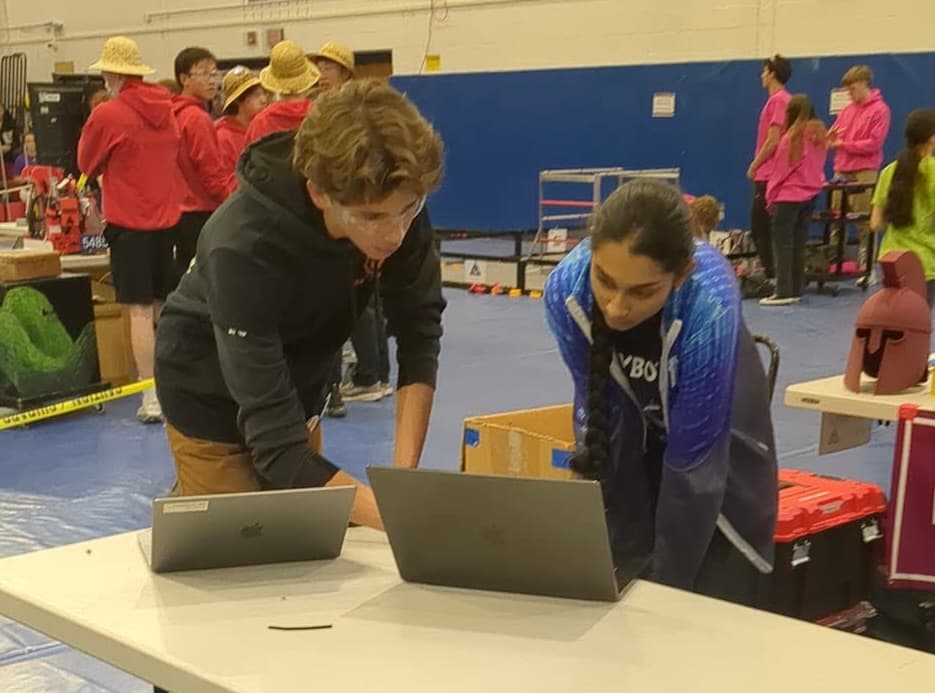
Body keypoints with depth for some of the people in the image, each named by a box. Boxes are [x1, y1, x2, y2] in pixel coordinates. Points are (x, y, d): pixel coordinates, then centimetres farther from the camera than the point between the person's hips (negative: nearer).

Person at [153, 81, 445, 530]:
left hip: (296, 387, 5)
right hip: (215, 399, -5)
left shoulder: (395, 204, -26)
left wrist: (404, 472, -28)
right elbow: (275, 440, -43)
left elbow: (419, 332, -16)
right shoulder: (245, 246, -40)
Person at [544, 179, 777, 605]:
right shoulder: (566, 288, -31)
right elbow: (597, 410, -18)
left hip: (719, 439, -2)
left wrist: (667, 584, -23)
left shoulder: (708, 303, -39)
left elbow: (693, 460, -30)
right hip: (631, 431, 2)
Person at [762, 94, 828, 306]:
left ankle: (784, 291, -7)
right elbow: (818, 166, 10)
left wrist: (770, 197, -1)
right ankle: (796, 290, 16)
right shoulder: (820, 134, 5)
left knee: (782, 244, -2)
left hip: (788, 196, -7)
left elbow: (780, 170, -9)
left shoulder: (792, 137, -14)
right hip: (811, 195, 7)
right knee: (798, 244, 13)